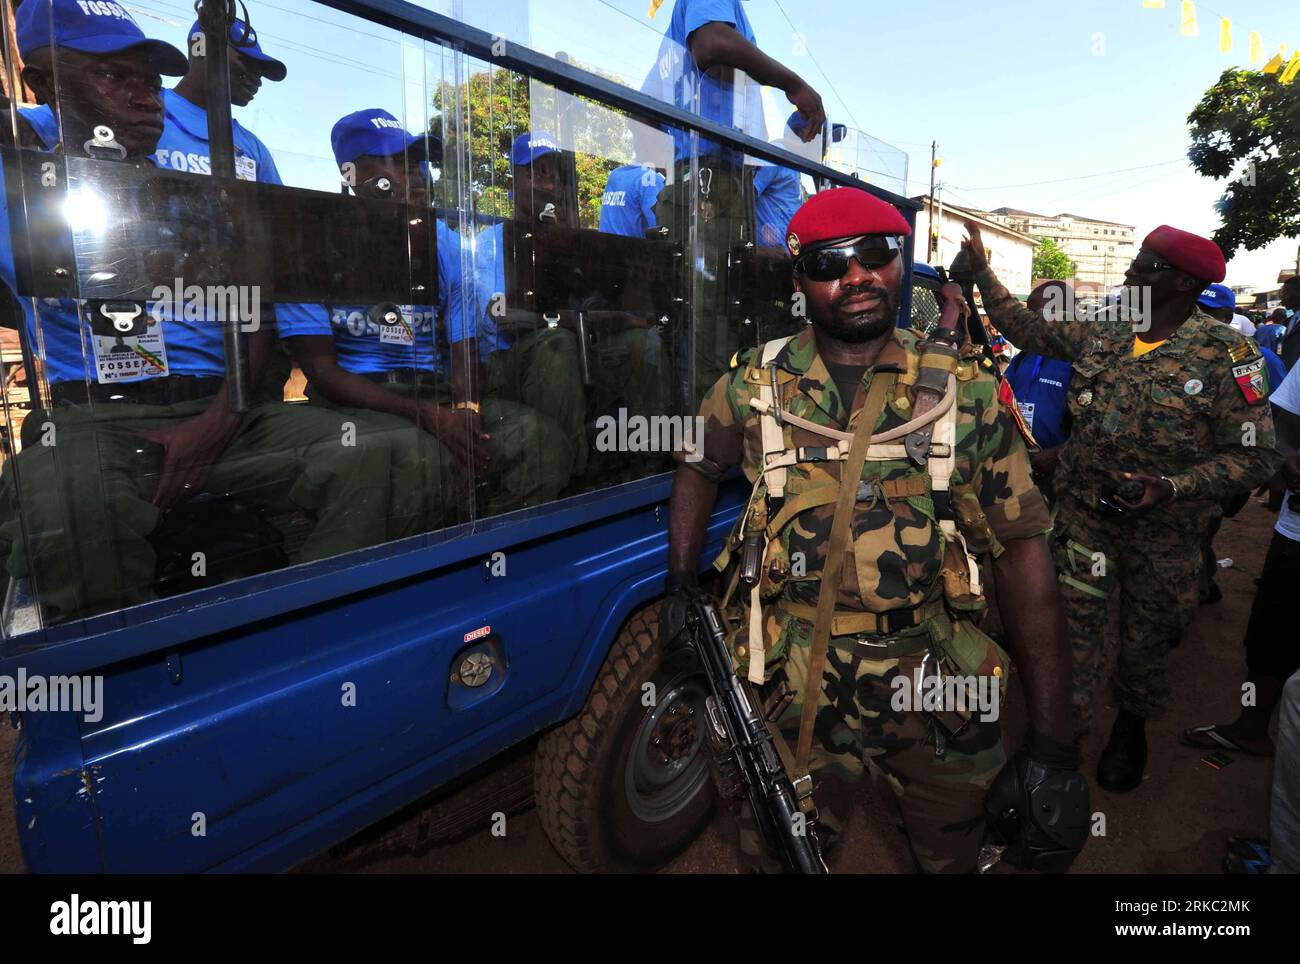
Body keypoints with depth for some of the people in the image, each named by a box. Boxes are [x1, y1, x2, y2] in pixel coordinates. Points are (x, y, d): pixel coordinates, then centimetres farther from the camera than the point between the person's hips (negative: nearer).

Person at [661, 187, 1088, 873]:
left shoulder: (967, 392, -7)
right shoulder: (755, 385, -4)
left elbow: (1021, 547, -8)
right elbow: (699, 465, 12)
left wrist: (1051, 745, -11)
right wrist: (679, 586, 2)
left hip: (930, 676, 0)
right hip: (788, 679, 1)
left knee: (951, 853, 21)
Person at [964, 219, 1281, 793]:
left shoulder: (1224, 355, -15)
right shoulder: (1102, 331, -1)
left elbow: (1255, 456, -13)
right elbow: (1029, 330, 9)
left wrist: (1170, 487, -27)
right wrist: (982, 270, 5)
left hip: (1162, 529, -2)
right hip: (1083, 509, 2)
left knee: (1146, 639, 18)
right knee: (1072, 623, 3)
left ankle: (1132, 725, 45)